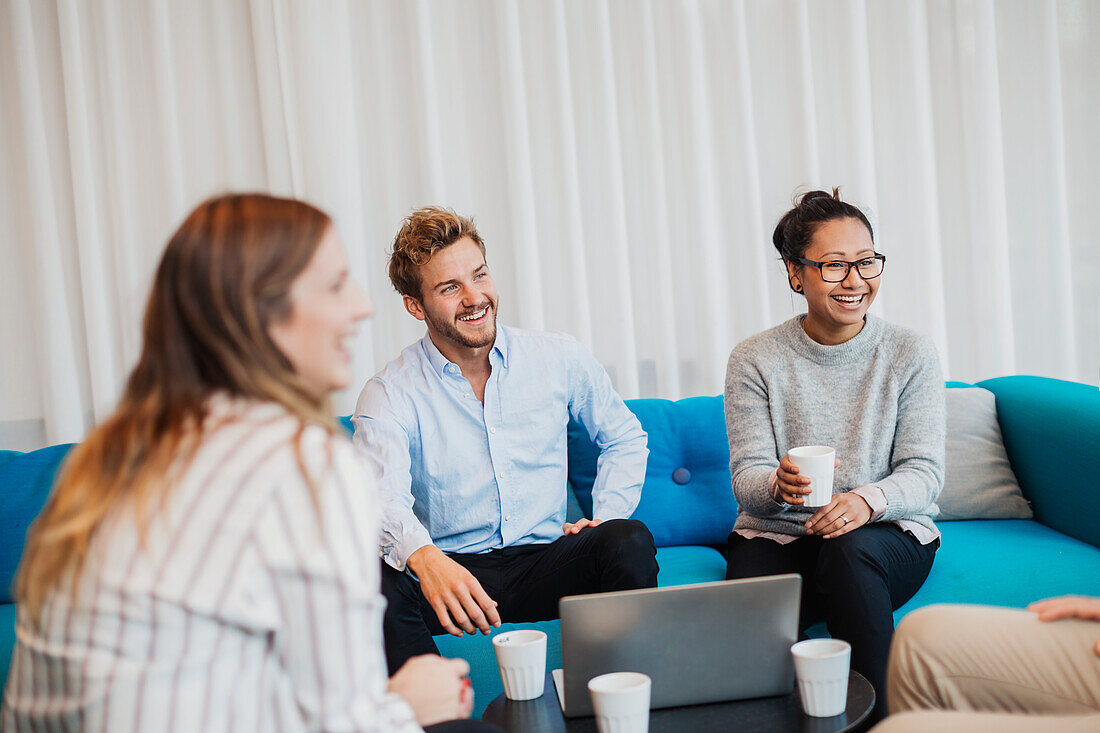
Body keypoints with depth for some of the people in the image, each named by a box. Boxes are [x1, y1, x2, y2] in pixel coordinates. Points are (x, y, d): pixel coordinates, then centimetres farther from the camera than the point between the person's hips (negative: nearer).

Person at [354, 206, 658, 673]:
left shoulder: (560, 359, 6)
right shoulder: (390, 393, -4)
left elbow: (625, 438, 20)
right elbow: (382, 496, -20)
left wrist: (607, 517, 1)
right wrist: (424, 557, -43)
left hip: (544, 562, 2)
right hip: (449, 569, -1)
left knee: (630, 542, -29)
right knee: (375, 581, -34)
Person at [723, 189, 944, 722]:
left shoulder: (910, 354, 1)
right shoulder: (755, 360, 0)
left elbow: (924, 472, -4)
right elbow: (747, 474, -5)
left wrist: (869, 499, -28)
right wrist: (776, 485, -31)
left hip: (888, 534, 1)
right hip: (777, 537, 0)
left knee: (850, 548, -36)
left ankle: (877, 717, -23)